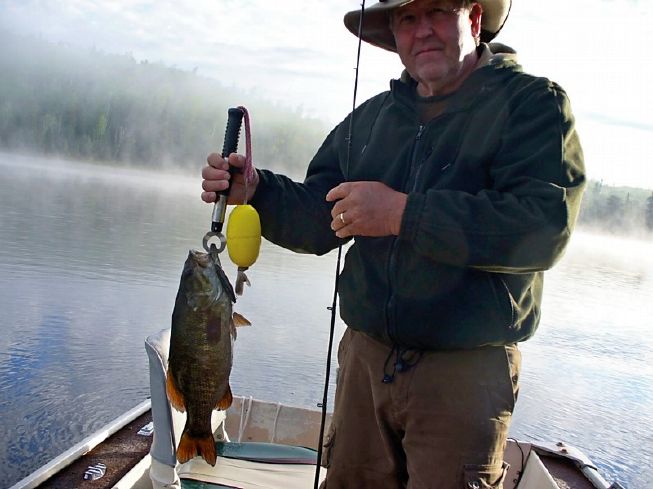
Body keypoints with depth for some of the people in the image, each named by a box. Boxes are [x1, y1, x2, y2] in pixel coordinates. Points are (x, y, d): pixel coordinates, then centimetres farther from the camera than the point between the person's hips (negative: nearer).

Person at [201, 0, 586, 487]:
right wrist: (254, 189, -9)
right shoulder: (369, 118, 10)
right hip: (366, 356, 5)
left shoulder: (532, 103, -6)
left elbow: (545, 226, -21)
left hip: (466, 373, -4)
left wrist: (403, 213, -23)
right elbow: (319, 222, 8)